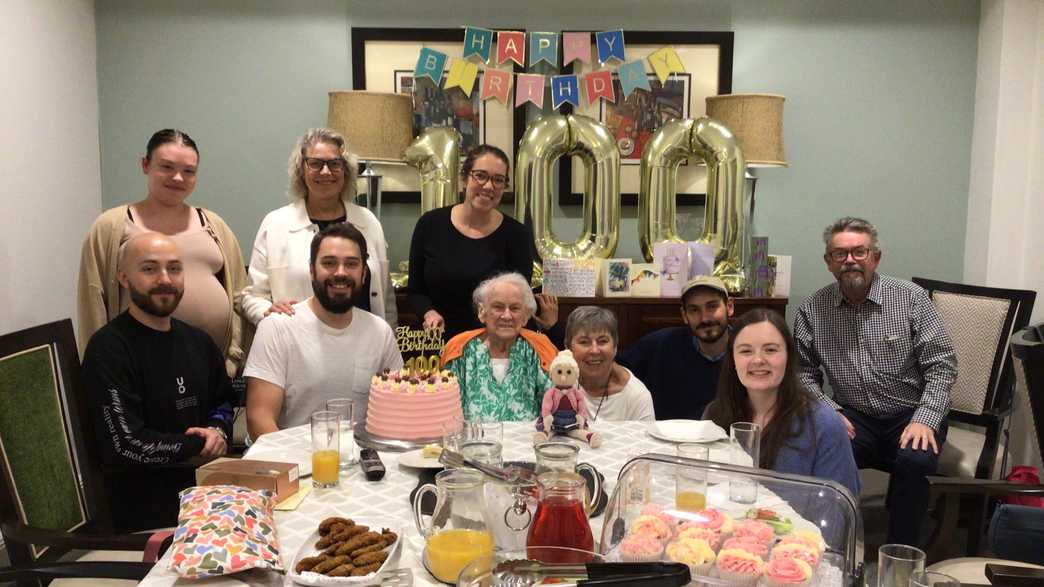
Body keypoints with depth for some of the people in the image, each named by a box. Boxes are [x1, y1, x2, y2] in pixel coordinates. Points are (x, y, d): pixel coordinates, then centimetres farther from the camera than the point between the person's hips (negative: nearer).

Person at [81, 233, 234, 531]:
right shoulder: (108, 349, -11)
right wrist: (200, 445, -6)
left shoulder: (199, 342, 10)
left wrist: (218, 430, 0)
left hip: (206, 488, 7)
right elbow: (127, 446, -18)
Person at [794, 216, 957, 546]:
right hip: (853, 417, 1)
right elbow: (805, 373, 5)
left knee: (915, 459, -32)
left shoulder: (911, 299, -2)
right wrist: (829, 411, -12)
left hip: (911, 415, -1)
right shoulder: (812, 311, 3)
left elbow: (941, 365, -4)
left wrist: (925, 419, -17)